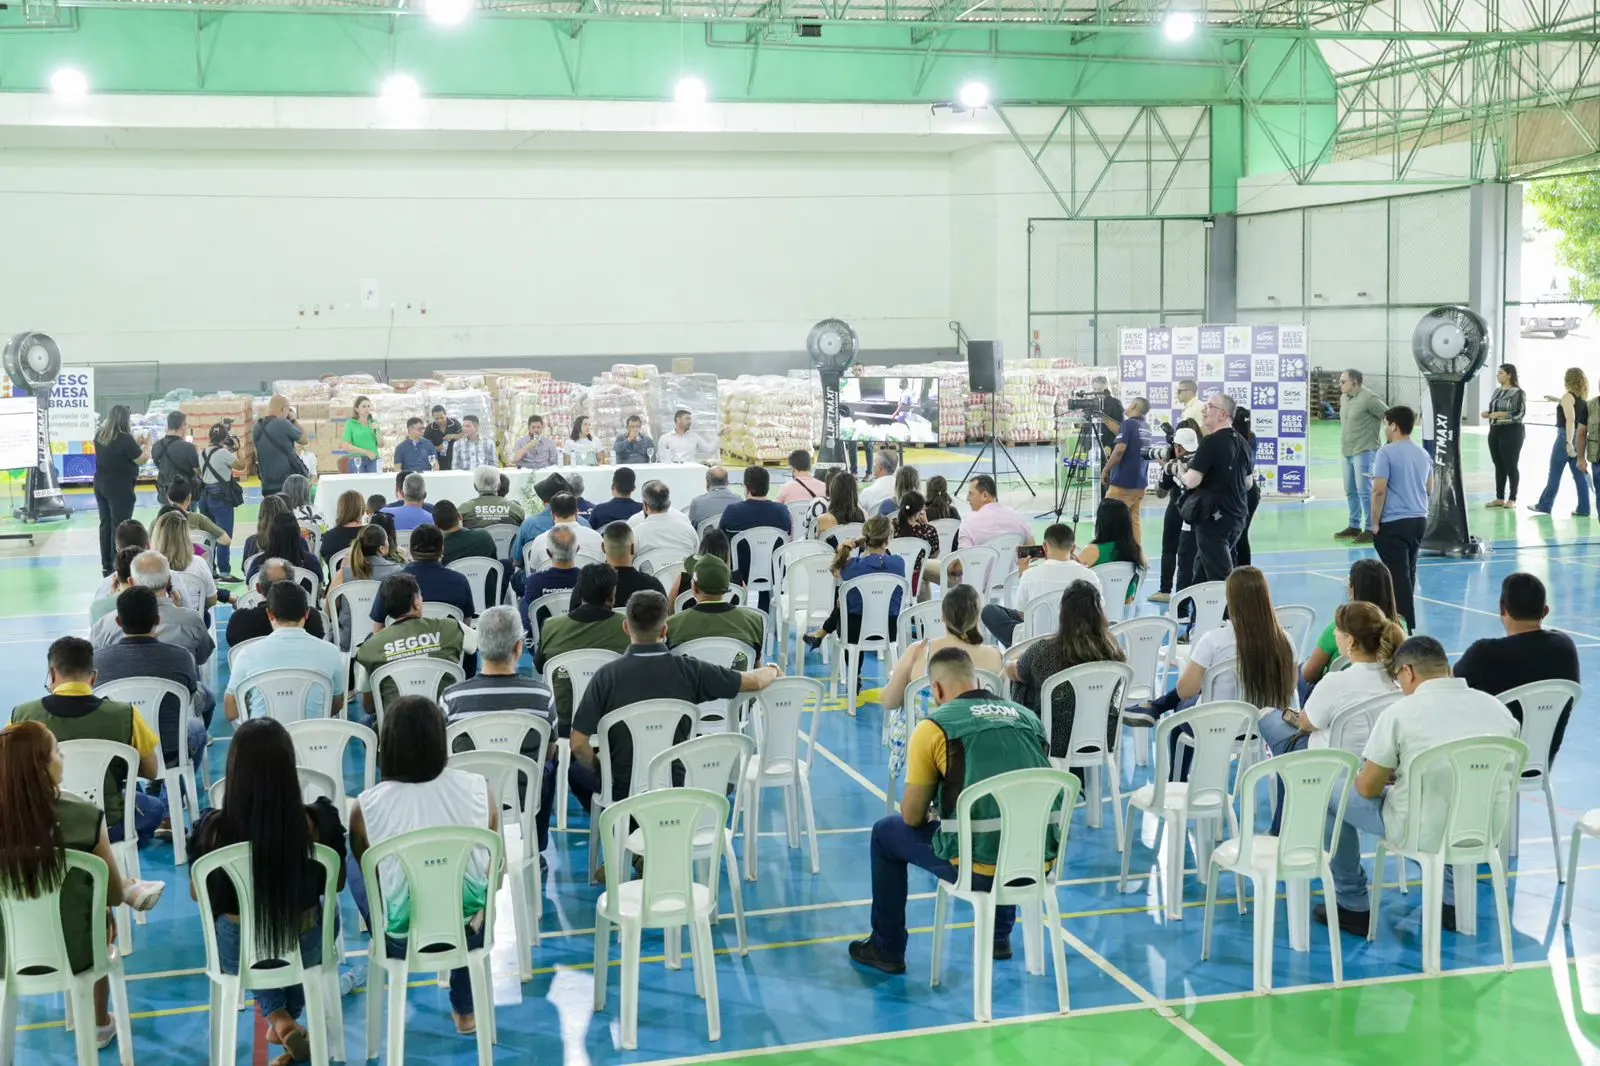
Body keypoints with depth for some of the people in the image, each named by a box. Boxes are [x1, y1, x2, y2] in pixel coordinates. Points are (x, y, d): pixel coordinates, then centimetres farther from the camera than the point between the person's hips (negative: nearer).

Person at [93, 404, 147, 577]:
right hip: (120, 488, -7)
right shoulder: (125, 439, -20)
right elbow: (141, 460, -11)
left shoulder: (100, 435, 2)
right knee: (119, 527, -1)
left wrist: (136, 442, 14)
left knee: (105, 525, 13)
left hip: (101, 485, 7)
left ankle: (106, 567, 20)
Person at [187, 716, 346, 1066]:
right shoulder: (317, 821, -23)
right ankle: (287, 1018, 45)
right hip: (306, 947, 0)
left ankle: (277, 1018, 28)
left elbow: (199, 893, -5)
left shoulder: (214, 828, -23)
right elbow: (336, 883, -5)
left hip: (238, 953, 0)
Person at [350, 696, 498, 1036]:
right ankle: (465, 1010, 44)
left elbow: (371, 880, 0)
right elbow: (491, 868, 2)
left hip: (402, 941, -1)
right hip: (468, 932, 1)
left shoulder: (366, 807, -19)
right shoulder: (479, 788, -15)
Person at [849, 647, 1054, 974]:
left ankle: (887, 949, 30)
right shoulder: (1027, 717, 11)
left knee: (886, 833, 21)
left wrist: (932, 815, 26)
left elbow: (912, 818, 2)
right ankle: (999, 935, 43)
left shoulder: (934, 726, -4)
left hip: (980, 870, -5)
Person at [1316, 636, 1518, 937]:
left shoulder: (1400, 712, -12)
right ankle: (1453, 899, 33)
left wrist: (1385, 774, 18)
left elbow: (1367, 789, -8)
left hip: (1425, 832, -5)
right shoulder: (1496, 706, 2)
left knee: (1332, 796, 18)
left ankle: (1353, 907, 26)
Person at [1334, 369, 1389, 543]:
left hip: (1365, 452, -9)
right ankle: (1354, 526, 25)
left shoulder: (1369, 398, -15)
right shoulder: (1344, 398, 11)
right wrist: (1345, 444, 15)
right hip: (1348, 452, 9)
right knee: (1351, 491, 15)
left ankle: (1370, 530, -3)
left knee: (1365, 491, -8)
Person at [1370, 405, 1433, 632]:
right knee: (1408, 573, 18)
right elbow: (1429, 490, 20)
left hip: (1393, 523, -7)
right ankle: (1403, 618, 30)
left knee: (1399, 575, -5)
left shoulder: (1386, 453, -12)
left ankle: (1407, 627, -7)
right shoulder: (1423, 454, 11)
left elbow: (1379, 490, -18)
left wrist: (1375, 522, -9)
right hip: (1419, 520, 7)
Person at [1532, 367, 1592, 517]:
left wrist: (1569, 443, -26)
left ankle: (1544, 505, 11)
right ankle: (1583, 509, 4)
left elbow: (1570, 420, -22)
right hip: (1579, 438, 7)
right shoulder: (1582, 398, 8)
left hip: (1566, 436, -7)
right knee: (1580, 475, 6)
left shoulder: (1568, 396, -13)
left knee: (1554, 474, 3)